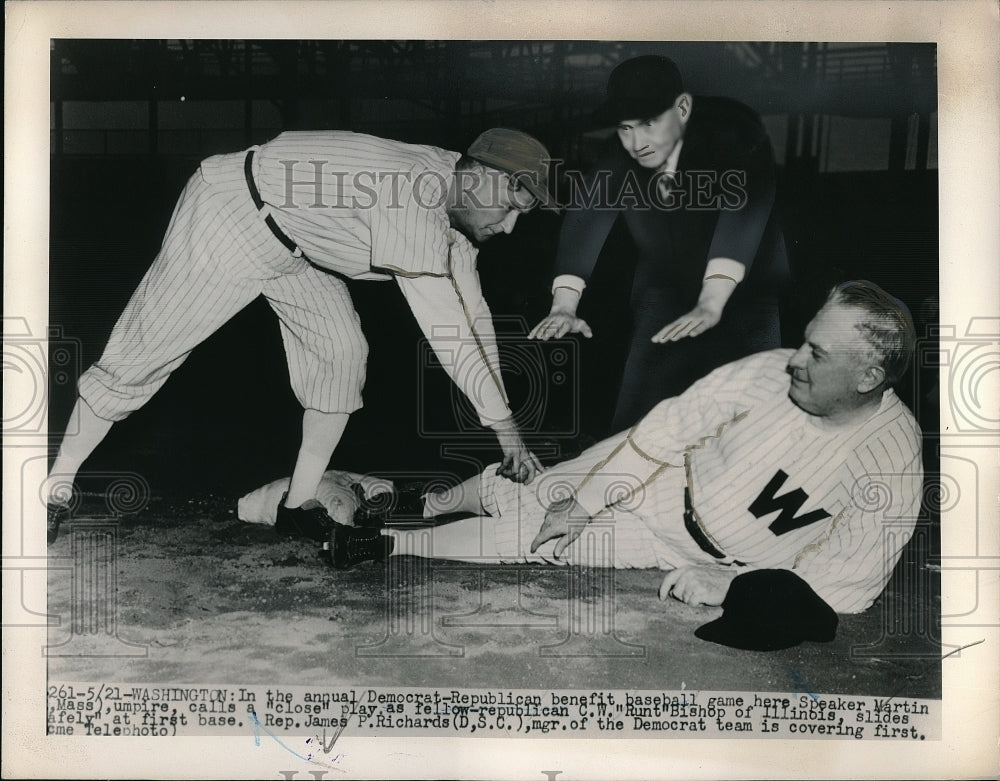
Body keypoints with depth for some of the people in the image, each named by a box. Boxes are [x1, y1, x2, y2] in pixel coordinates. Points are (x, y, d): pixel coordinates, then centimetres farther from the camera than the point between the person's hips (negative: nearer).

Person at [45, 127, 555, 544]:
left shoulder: (455, 199, -2)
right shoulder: (413, 198, -32)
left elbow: (471, 314, 1)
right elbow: (445, 331, -34)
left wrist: (505, 420, -2)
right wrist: (506, 427, -27)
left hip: (292, 243, 9)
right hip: (228, 218, -9)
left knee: (342, 352, -3)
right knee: (138, 359, -1)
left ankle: (299, 508, 8)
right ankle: (57, 490, 17)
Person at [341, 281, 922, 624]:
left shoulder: (895, 465, -25)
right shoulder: (769, 374, -21)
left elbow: (848, 584, -19)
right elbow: (672, 424, -14)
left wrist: (725, 584, -22)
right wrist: (582, 503, -13)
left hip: (708, 557, -1)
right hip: (664, 476, 2)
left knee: (533, 540, -6)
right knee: (517, 496, -1)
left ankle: (393, 543, 9)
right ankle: (420, 503, 29)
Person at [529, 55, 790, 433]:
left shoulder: (733, 132, -25)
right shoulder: (617, 158, -14)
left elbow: (744, 205, -38)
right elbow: (585, 214, -21)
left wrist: (710, 305, -49)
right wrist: (563, 306, -33)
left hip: (745, 287, -2)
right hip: (665, 286, 3)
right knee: (639, 406, -8)